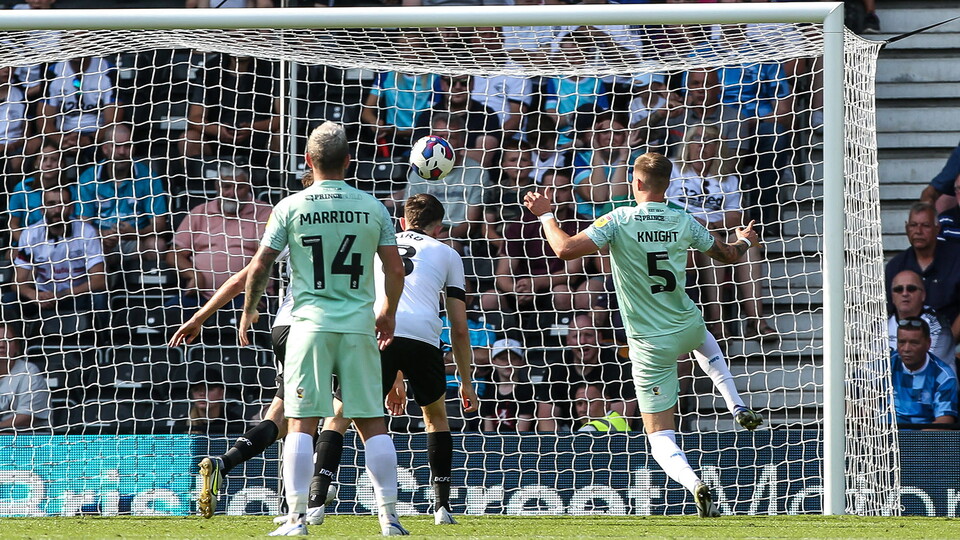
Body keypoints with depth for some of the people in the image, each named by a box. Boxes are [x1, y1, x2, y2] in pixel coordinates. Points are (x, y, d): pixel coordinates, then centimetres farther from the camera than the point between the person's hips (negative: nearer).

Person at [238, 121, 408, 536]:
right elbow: (395, 269, 7)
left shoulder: (291, 207, -2)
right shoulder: (372, 207, 4)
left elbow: (259, 267, 1)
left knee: (302, 423, 0)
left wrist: (248, 311, 17)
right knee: (372, 422, 6)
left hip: (311, 325, -2)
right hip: (359, 326, 2)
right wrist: (388, 313, 24)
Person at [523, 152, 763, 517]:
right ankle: (739, 408, 32)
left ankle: (695, 485, -25)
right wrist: (745, 241, 38)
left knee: (661, 439, 1)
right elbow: (728, 255, 14)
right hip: (687, 327, 4)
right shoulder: (684, 223, -3)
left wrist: (545, 216, -3)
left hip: (649, 344, -4)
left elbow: (566, 249, -21)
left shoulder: (618, 221, -15)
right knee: (706, 343, 44)